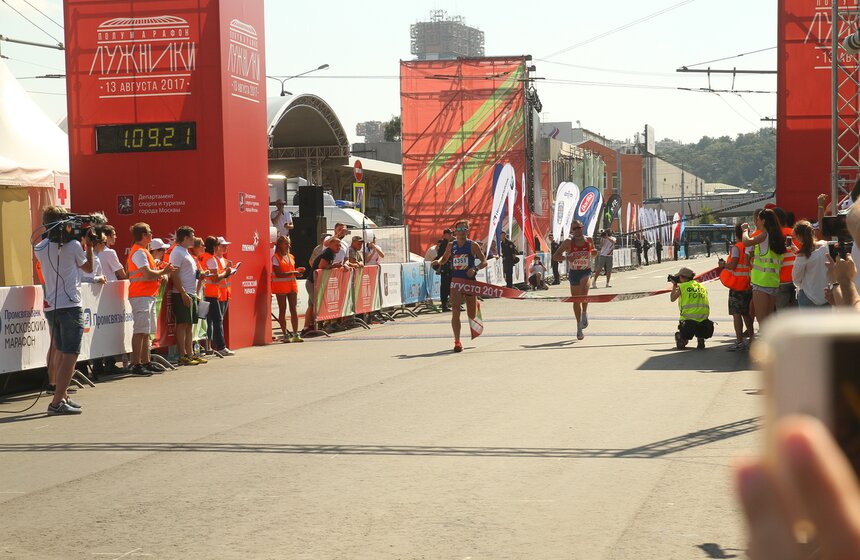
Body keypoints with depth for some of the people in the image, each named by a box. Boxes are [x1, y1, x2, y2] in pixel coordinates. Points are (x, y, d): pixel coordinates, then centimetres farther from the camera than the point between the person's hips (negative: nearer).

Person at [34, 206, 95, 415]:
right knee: (70, 355, -7)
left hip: (50, 306, 7)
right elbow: (88, 268, 9)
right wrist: (88, 244, 17)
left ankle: (61, 396, 22)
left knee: (58, 351, 17)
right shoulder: (73, 245, -7)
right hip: (70, 306, -7)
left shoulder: (40, 248, 7)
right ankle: (57, 402, -14)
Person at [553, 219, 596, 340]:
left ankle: (584, 314, -7)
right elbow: (555, 256, -5)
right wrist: (567, 257, -22)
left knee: (583, 292, -31)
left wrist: (593, 252, -4)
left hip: (586, 272, 0)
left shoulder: (588, 240, 1)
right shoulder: (568, 242, -5)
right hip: (573, 273, 1)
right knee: (576, 300, 6)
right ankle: (579, 328, 20)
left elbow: (593, 252, 20)